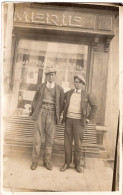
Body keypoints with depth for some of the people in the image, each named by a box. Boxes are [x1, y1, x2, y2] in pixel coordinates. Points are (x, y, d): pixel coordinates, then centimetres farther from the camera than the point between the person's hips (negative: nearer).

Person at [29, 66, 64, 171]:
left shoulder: (59, 89, 3)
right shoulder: (41, 87, 6)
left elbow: (61, 104, 7)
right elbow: (35, 100, 10)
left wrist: (57, 116, 5)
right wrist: (33, 112, 7)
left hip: (52, 115, 0)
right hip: (41, 113, 0)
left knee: (49, 138, 5)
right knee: (37, 137, 1)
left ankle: (47, 161, 19)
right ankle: (35, 161, 14)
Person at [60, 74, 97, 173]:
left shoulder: (86, 95, 1)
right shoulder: (68, 93, 7)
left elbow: (94, 106, 5)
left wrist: (89, 118, 1)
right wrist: (63, 115, 12)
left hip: (79, 121, -2)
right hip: (68, 120, 2)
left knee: (78, 143, 3)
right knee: (67, 142, 6)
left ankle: (77, 164, 20)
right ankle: (67, 163, 19)